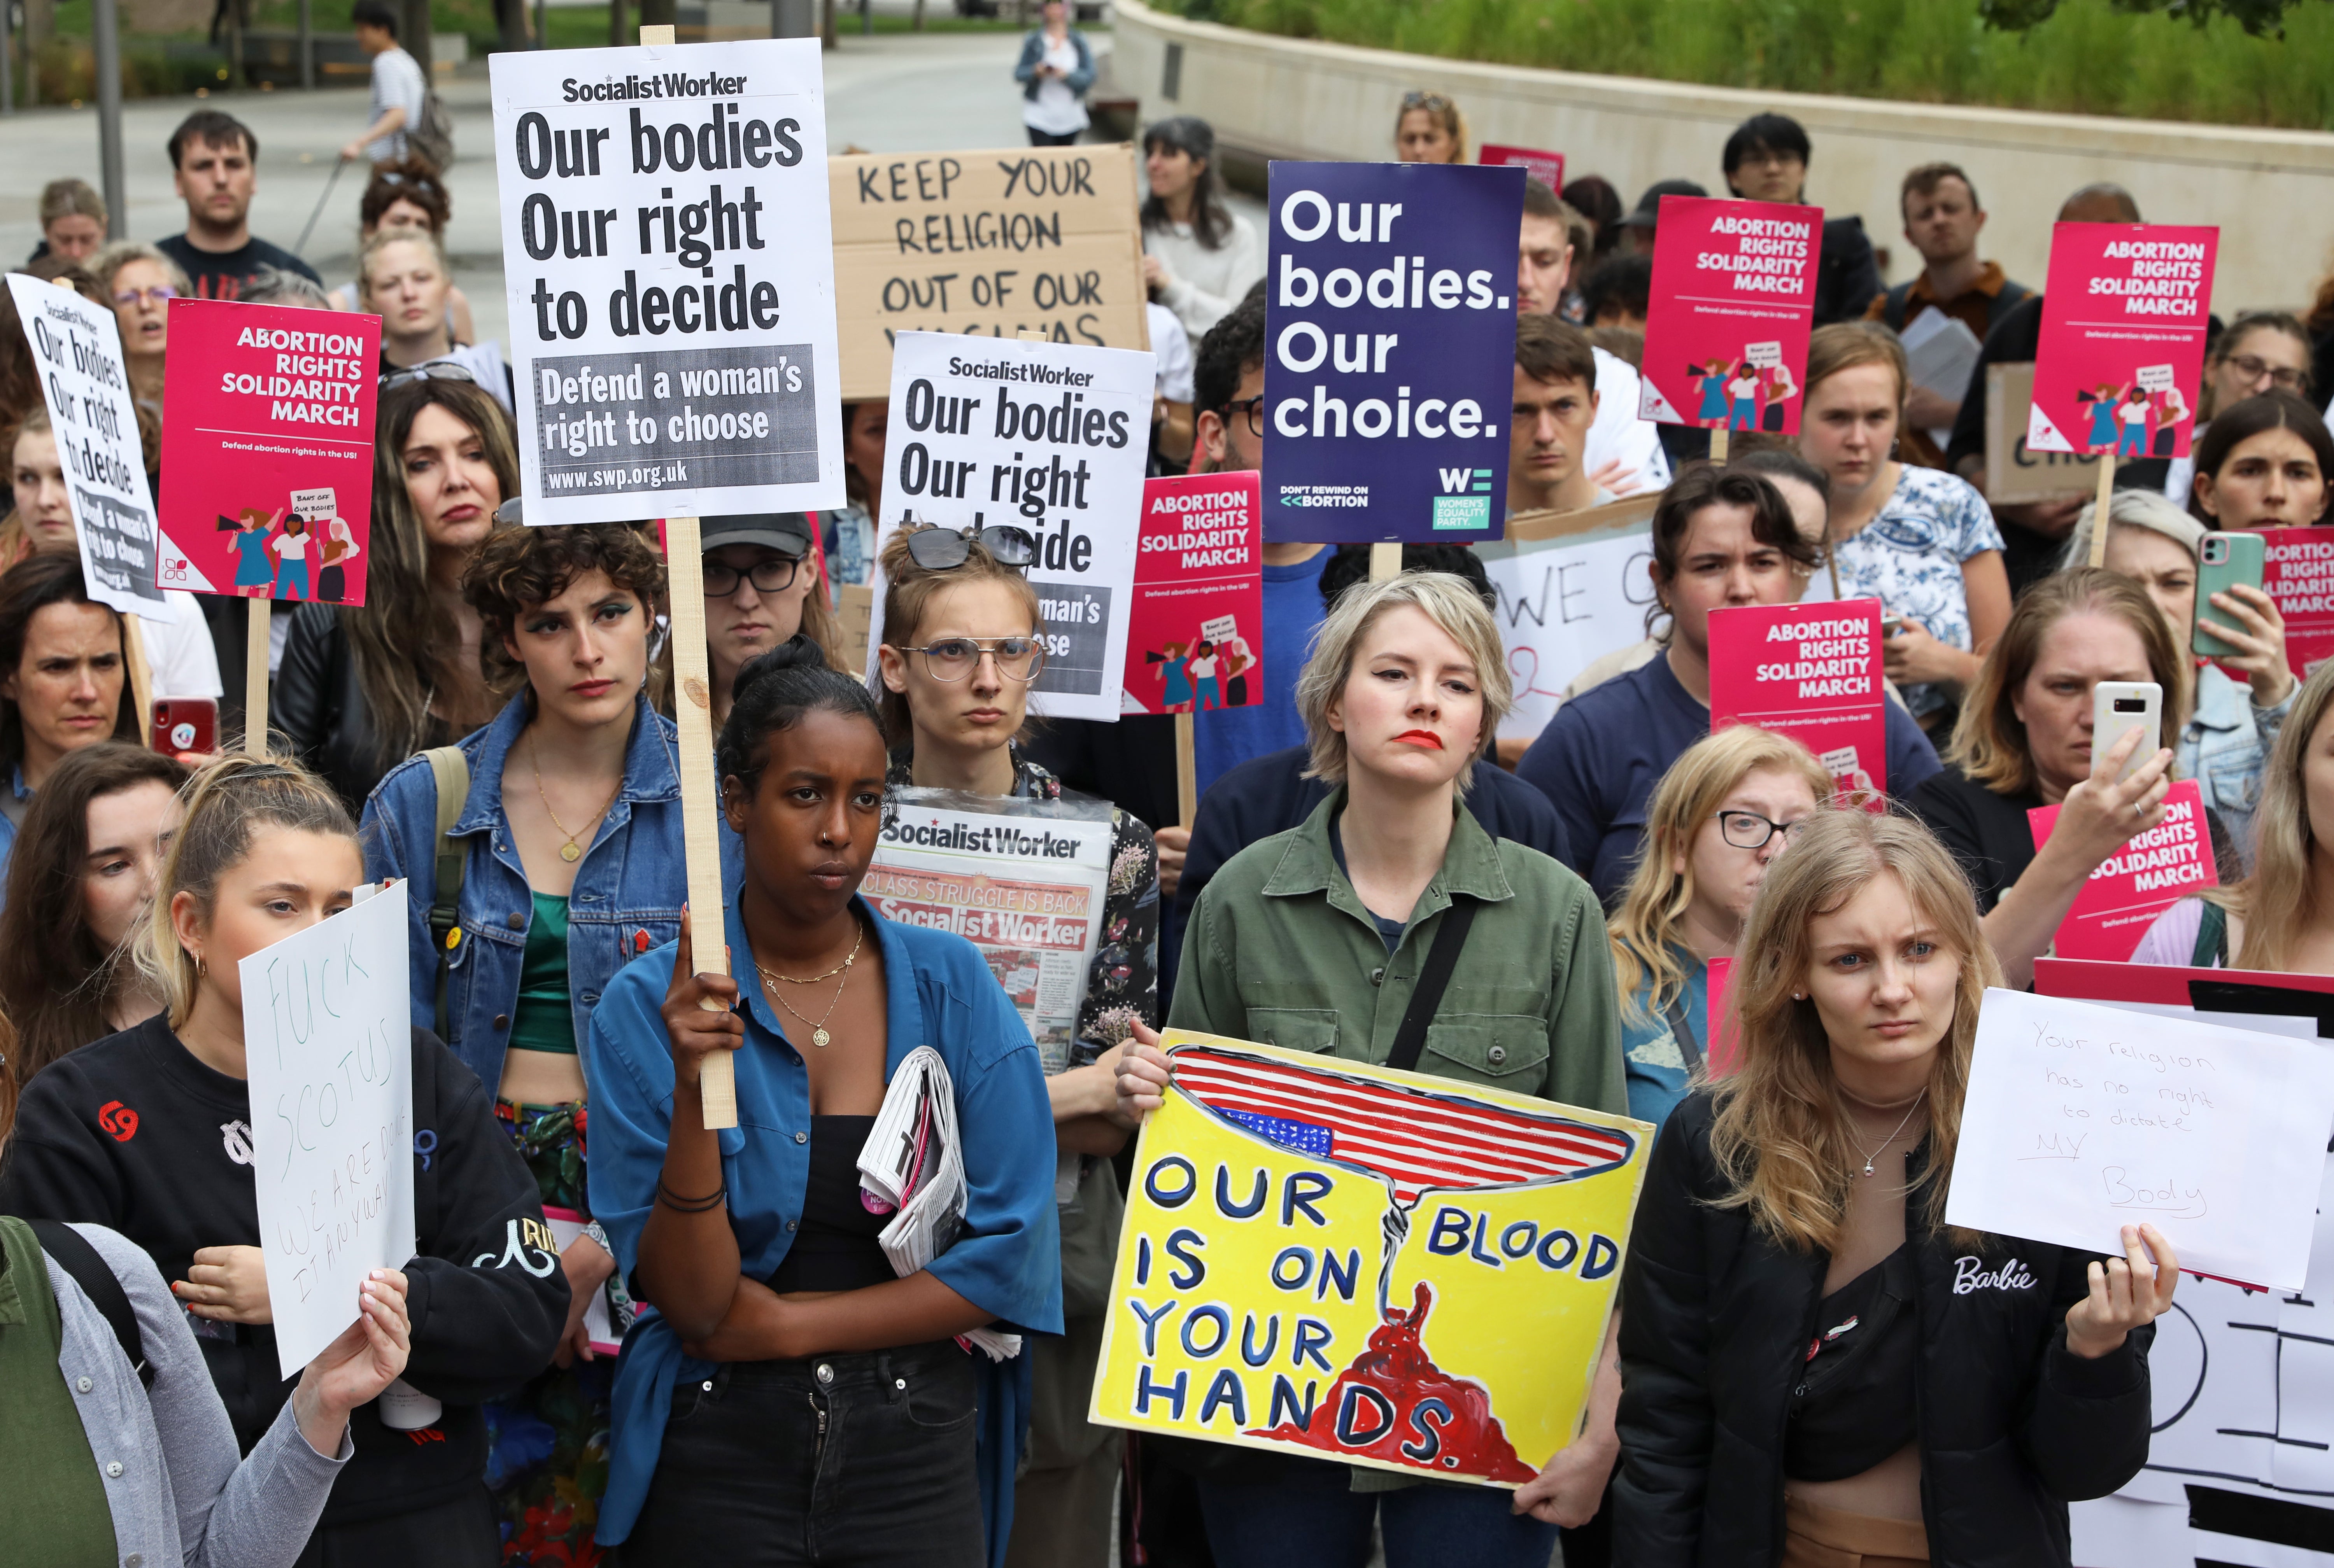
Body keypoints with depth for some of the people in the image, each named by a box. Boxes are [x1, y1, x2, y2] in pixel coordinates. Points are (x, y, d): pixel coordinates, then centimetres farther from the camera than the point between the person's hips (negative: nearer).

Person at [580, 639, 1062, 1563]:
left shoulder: (951, 985, -3)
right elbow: (691, 1303, -12)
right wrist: (695, 1089, -25)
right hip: (720, 1456, -1)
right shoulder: (649, 1006, -7)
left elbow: (1016, 1252, -7)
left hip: (914, 1455, 2)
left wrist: (789, 1324, -10)